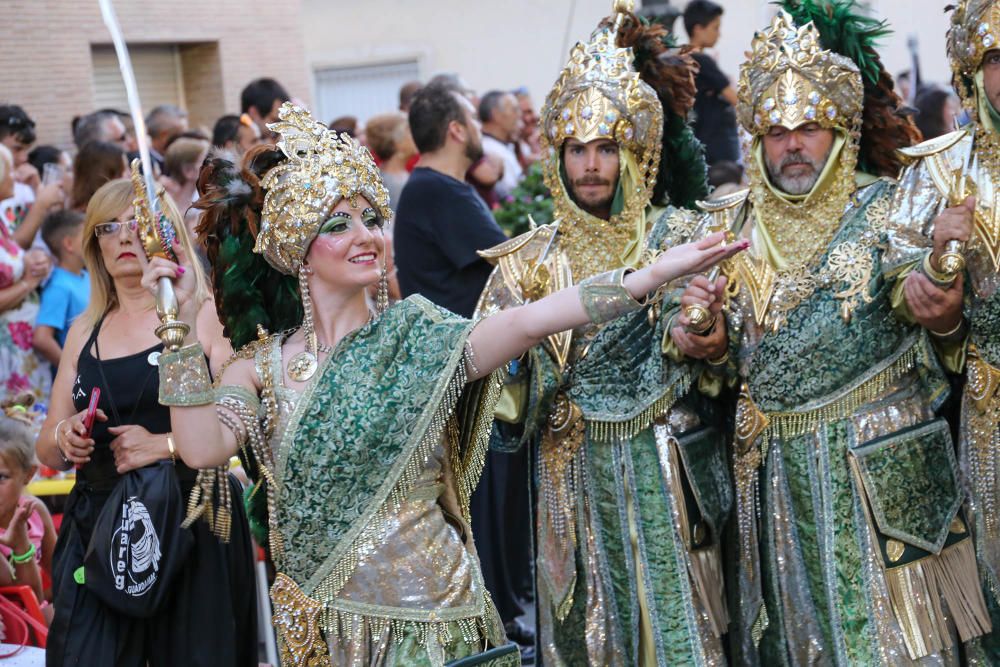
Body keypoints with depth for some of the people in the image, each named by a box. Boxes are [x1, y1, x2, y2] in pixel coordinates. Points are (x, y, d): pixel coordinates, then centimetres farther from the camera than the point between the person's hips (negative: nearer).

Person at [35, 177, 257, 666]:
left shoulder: (207, 315, -1)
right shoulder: (84, 332, 14)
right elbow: (48, 452, 16)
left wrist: (166, 444, -19)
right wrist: (64, 437, -5)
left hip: (193, 520, -3)